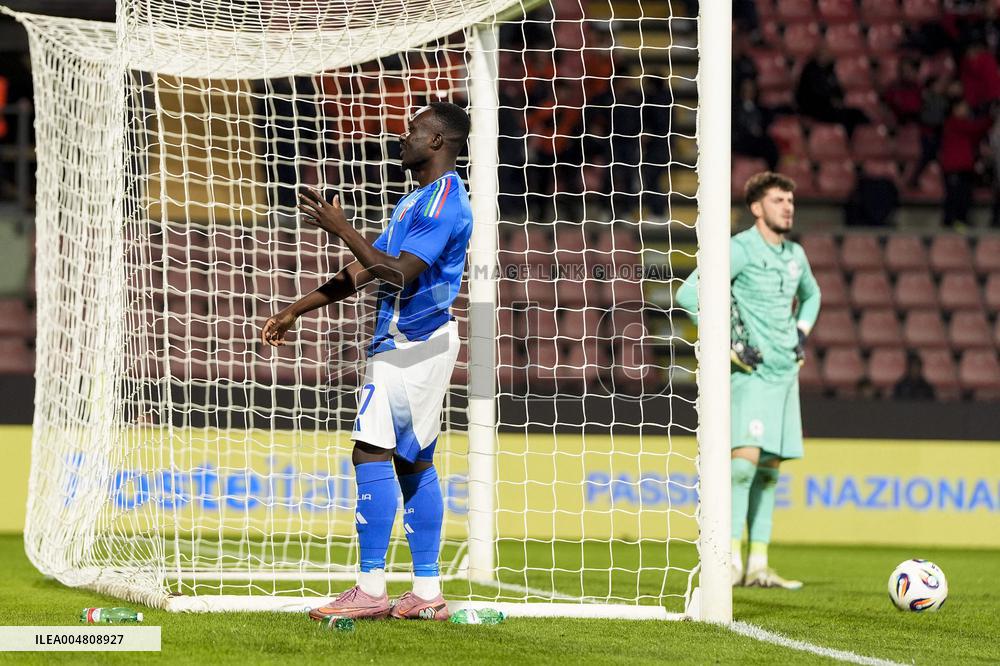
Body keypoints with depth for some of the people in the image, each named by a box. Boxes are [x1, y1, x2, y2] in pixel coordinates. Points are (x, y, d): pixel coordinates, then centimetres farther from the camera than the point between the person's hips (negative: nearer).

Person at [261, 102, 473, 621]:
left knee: (372, 453, -14)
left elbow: (399, 274, -22)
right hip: (400, 340, 10)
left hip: (414, 344, -10)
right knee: (413, 463, 9)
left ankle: (371, 588, -16)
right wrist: (296, 311, 21)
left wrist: (342, 229, -18)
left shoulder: (444, 202, -13)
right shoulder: (415, 201, 20)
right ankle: (427, 594, 11)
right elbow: (363, 271, 22)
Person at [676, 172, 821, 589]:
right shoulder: (740, 249, -10)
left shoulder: (795, 254, 13)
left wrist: (802, 332, 17)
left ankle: (758, 566, 9)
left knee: (768, 469, 7)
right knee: (745, 459, -18)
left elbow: (811, 294, 35)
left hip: (785, 372, 7)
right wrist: (729, 343, -17)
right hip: (750, 372, -7)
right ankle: (731, 562, -17)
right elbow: (688, 294, -18)